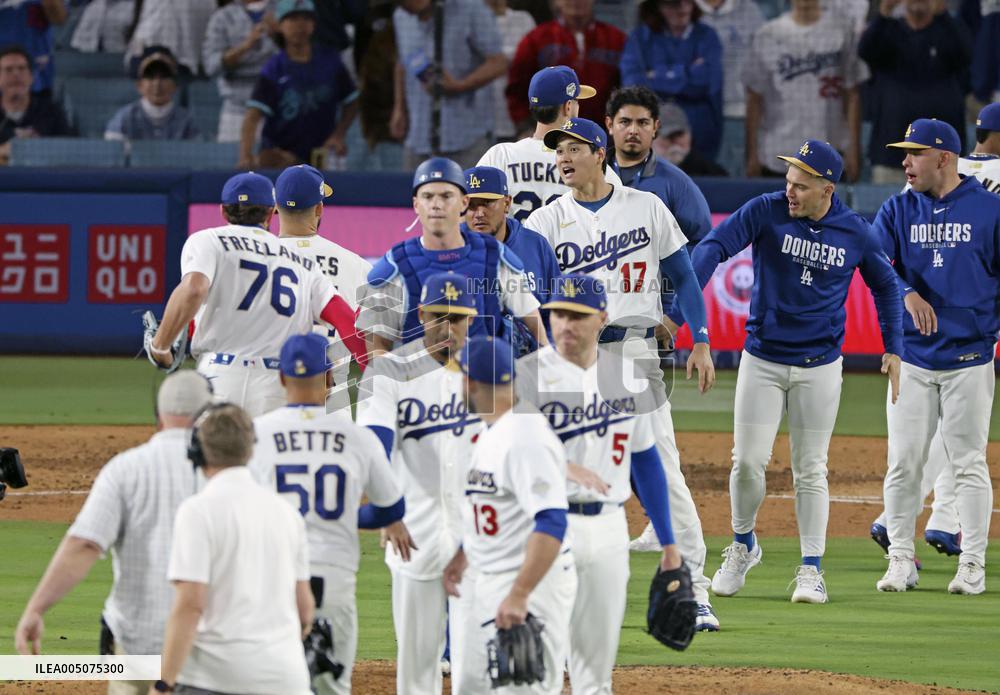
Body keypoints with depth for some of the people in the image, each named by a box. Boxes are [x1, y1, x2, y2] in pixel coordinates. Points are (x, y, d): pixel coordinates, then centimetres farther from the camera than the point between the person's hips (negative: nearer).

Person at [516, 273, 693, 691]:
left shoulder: (628, 375, 9)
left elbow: (645, 459, 16)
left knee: (596, 669, 10)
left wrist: (668, 543, 14)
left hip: (609, 527, 4)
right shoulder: (526, 375, -6)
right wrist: (564, 468, -36)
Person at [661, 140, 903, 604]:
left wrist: (893, 348, 6)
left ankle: (811, 570, 10)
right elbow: (712, 248, -19)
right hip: (762, 360, 0)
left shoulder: (855, 233, -4)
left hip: (819, 367, 0)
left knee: (810, 470, 3)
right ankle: (742, 545, 21)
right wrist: (677, 312, -32)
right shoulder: (767, 212, -10)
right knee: (748, 462, -3)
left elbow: (884, 284, 13)